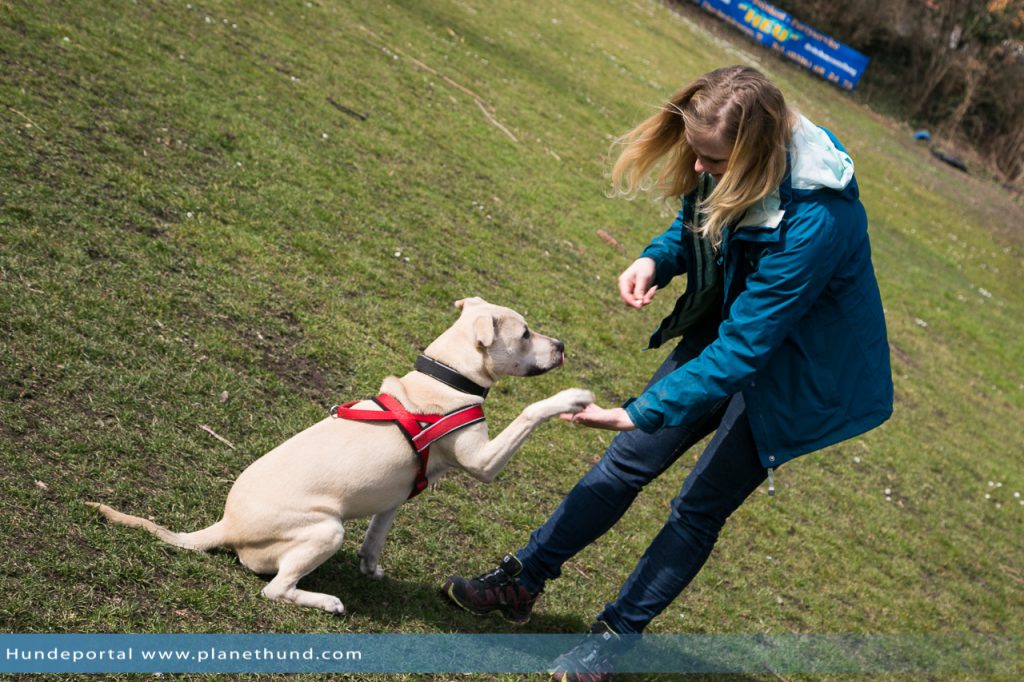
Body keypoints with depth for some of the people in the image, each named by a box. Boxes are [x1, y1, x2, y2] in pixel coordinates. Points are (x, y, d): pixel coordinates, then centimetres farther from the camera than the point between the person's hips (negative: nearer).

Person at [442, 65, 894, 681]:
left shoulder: (814, 221, -38)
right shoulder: (726, 172, -17)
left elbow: (745, 348, -35)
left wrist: (642, 412, -33)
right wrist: (657, 259, -17)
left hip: (793, 369, -7)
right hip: (729, 324, 7)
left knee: (701, 507, 3)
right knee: (633, 459, 10)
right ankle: (522, 582, 22)